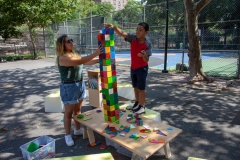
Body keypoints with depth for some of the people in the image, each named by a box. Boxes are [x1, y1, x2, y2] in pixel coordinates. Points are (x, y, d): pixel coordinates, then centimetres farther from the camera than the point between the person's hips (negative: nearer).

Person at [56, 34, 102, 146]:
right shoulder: (62, 58, -19)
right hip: (69, 87, -8)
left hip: (80, 84, 8)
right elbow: (79, 61, -29)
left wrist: (99, 60, -3)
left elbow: (86, 62, 10)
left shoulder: (74, 54, 9)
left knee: (78, 109, 18)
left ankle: (77, 130, 36)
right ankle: (68, 135, 20)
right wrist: (95, 54, -32)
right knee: (69, 112, 5)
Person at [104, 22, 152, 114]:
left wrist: (144, 55, -40)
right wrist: (114, 27, -42)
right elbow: (121, 33, -23)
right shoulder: (133, 38, -10)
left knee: (141, 88, 4)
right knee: (135, 87, 19)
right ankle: (137, 102, 39)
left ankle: (142, 106, 19)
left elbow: (146, 60, -18)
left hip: (142, 68, -5)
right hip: (133, 67, 5)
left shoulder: (148, 44, -18)